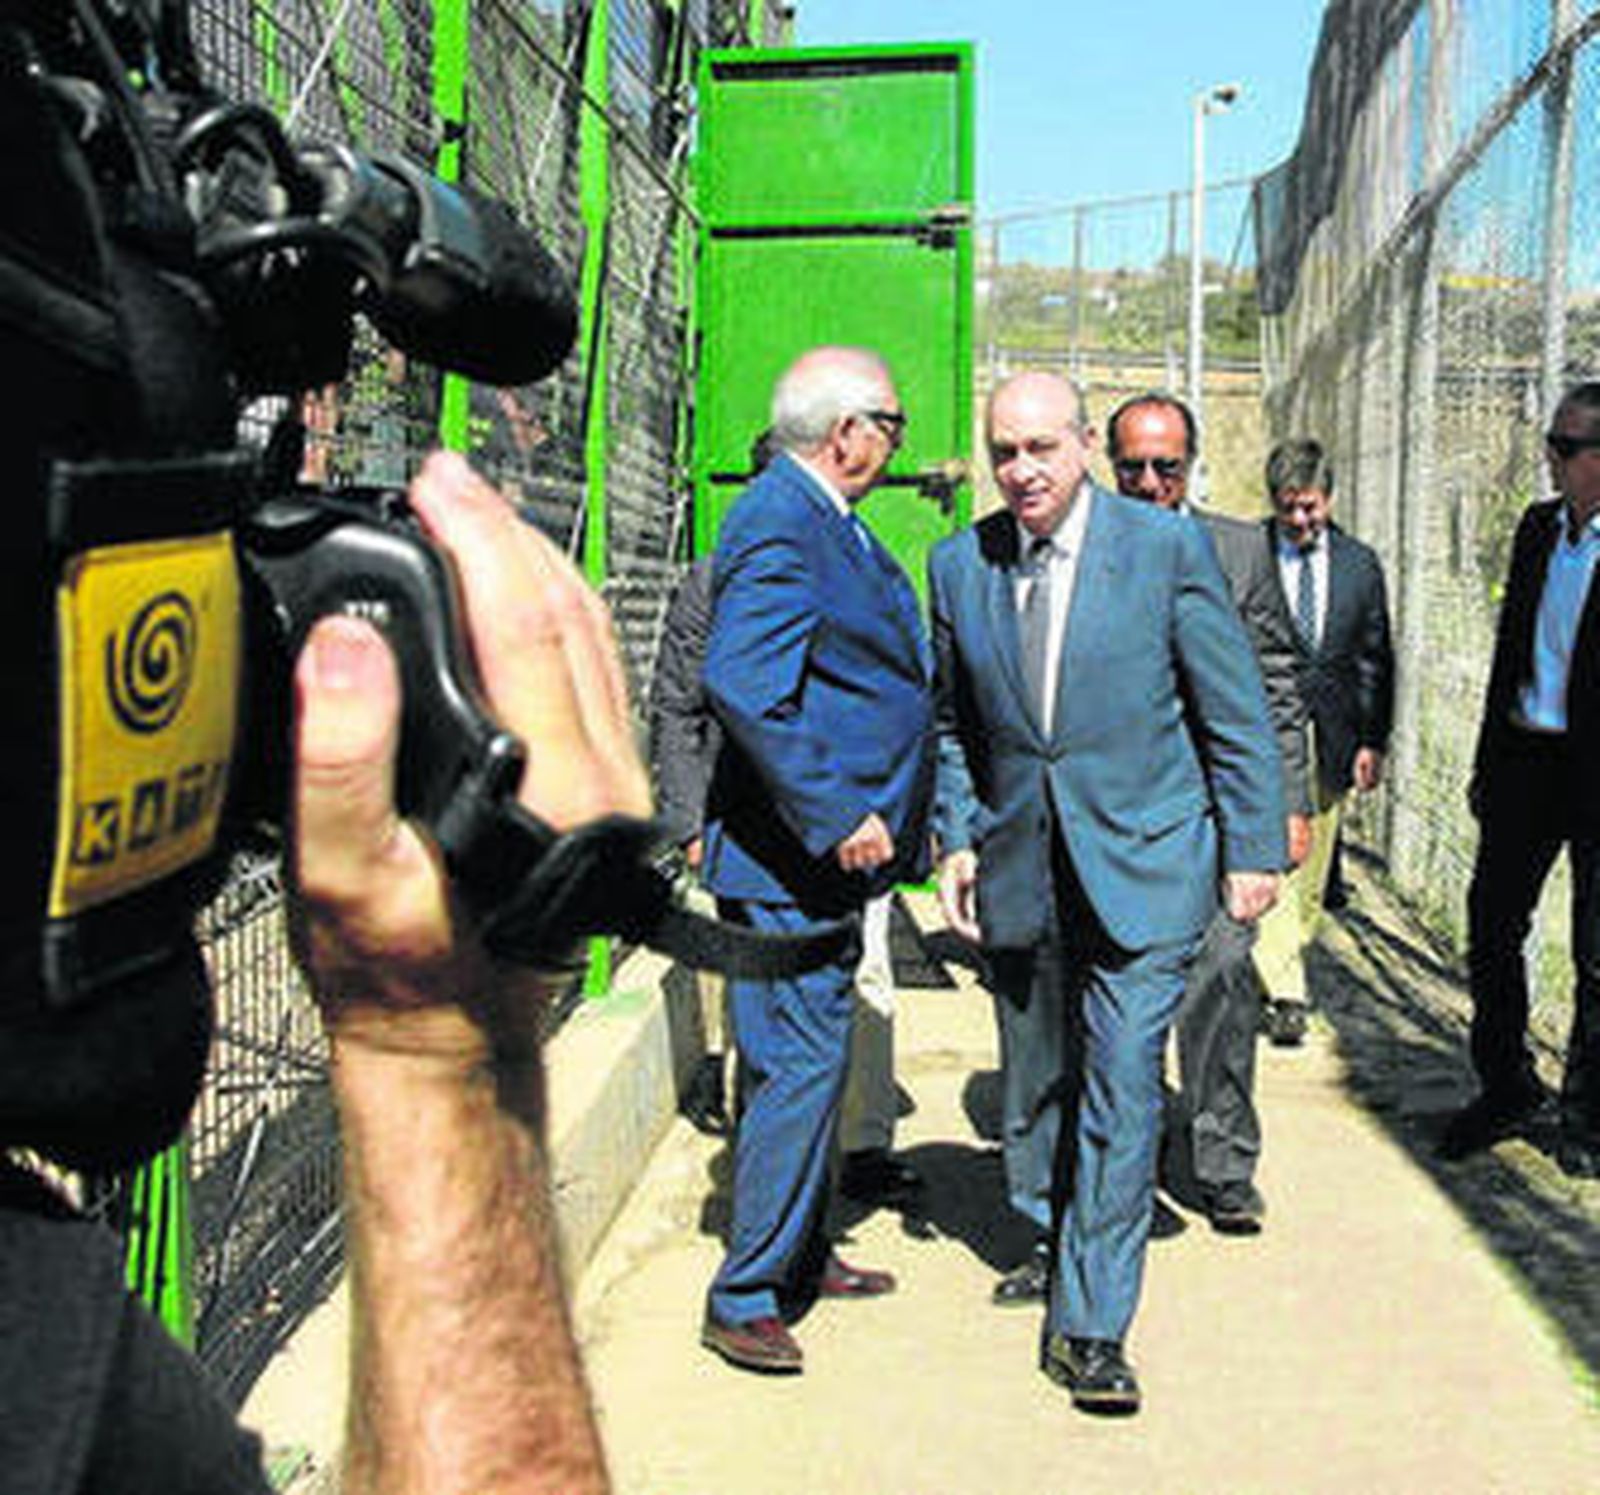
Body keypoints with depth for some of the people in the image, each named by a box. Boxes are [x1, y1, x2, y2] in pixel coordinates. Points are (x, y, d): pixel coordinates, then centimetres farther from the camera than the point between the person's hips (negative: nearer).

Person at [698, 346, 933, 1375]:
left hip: (828, 854, 11)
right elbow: (743, 688, -29)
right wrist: (836, 818, -26)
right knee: (799, 1065, -6)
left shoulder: (825, 520, 15)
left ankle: (802, 1255, 33)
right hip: (790, 860, -11)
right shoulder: (779, 527, -18)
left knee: (814, 1056, 19)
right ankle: (744, 1299, 5)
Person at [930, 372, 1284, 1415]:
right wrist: (957, 838, 4)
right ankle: (1047, 1244, 41)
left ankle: (1092, 1325, 3)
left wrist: (1253, 850, -3)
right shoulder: (959, 565, 2)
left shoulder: (1169, 546, -7)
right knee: (1034, 1085, 15)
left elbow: (1237, 713, -2)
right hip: (1019, 869, 4)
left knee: (1122, 1084, -6)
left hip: (1144, 867, -3)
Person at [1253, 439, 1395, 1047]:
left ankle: (1285, 962, 26)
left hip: (1331, 739, 4)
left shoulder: (1360, 564, 8)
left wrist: (1372, 740, 6)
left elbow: (1375, 659, 12)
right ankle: (1285, 993, -3)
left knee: (1310, 868, 10)